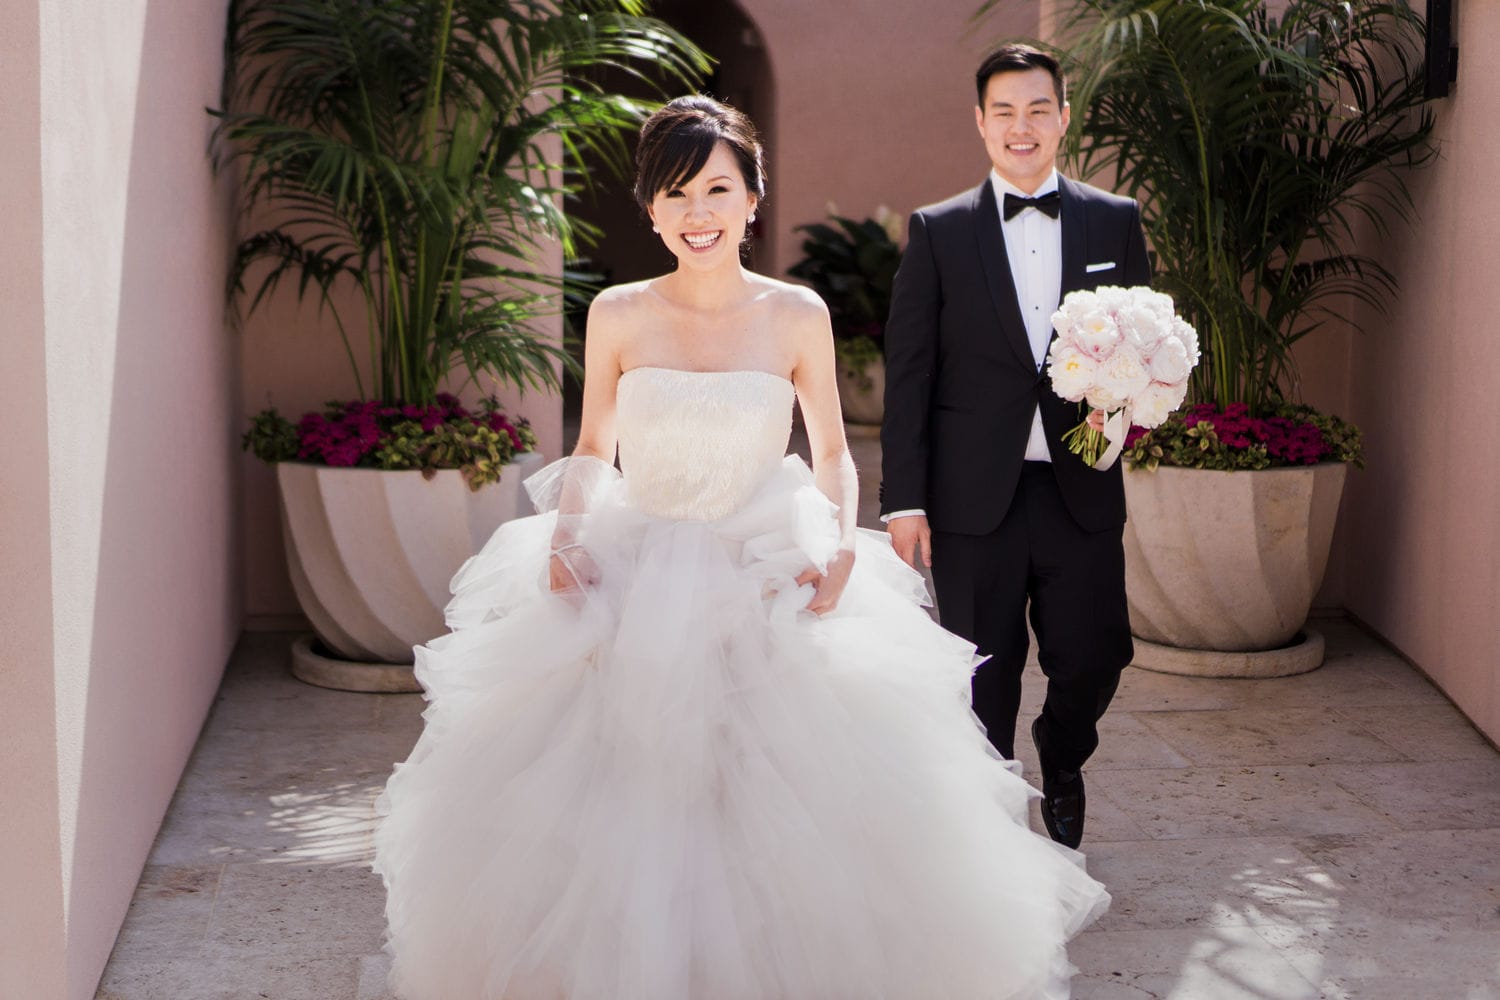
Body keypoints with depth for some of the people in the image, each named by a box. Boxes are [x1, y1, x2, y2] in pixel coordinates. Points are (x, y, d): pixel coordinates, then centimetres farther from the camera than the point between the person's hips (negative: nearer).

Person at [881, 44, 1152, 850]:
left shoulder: (1115, 222, 8)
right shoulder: (938, 232, 3)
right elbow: (907, 376, 0)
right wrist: (904, 499, -6)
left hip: (1082, 490, 1)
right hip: (975, 500, -1)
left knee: (1094, 658, 2)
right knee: (982, 679, 6)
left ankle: (1061, 760, 35)